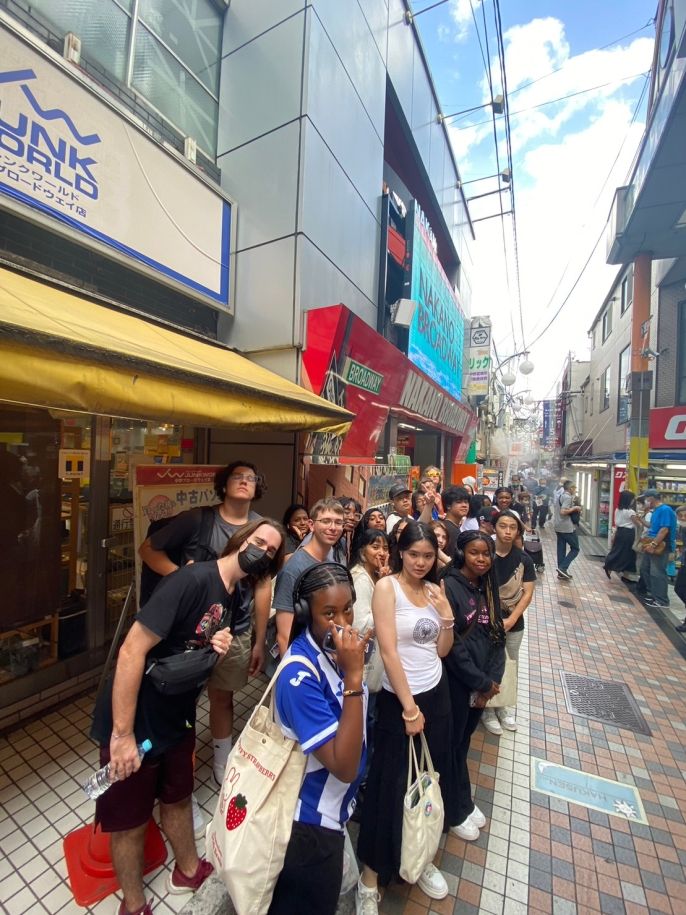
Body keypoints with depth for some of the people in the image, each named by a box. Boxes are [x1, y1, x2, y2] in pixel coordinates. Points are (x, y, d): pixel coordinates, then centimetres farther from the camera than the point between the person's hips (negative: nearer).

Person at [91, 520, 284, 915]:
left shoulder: (235, 596, -2)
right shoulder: (192, 579, -30)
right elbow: (132, 649, -28)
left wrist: (220, 645, -13)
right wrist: (122, 734, -21)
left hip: (178, 717, 7)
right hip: (136, 720, -7)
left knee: (178, 797, 28)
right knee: (130, 818, 17)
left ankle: (188, 870, 52)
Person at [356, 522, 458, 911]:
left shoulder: (434, 590, 2)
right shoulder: (387, 587, -17)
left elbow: (442, 650, 5)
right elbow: (389, 651, -19)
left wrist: (447, 614, -10)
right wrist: (409, 707, -16)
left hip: (437, 693, 6)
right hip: (398, 698, -5)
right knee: (391, 785, 8)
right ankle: (372, 875, 32)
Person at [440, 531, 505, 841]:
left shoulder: (488, 586, 2)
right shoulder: (449, 586, -21)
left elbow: (497, 635, 5)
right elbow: (451, 644, -21)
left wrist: (492, 679, -4)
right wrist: (482, 683, -13)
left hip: (483, 683, 6)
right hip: (456, 682, -6)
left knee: (464, 741, 22)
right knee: (453, 744, 13)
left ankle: (462, 802, 42)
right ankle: (459, 810, 34)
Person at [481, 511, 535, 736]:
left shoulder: (524, 559, -5)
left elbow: (528, 594, -4)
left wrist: (510, 620, -13)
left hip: (515, 622, 3)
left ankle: (507, 705, 39)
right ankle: (488, 709, 27)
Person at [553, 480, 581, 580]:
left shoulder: (558, 495, 13)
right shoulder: (567, 497, -15)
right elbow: (563, 512, -26)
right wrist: (574, 508, -14)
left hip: (558, 526, 9)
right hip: (567, 527, -9)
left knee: (561, 549, 10)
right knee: (575, 549, 2)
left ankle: (561, 572, 13)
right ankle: (563, 568, -7)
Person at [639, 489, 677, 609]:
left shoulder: (665, 510, -18)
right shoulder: (656, 511, 13)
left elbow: (664, 529, -25)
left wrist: (653, 544, -26)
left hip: (660, 548, -10)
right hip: (651, 546, 10)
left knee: (657, 573, -3)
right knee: (645, 569, 17)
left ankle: (661, 600, 9)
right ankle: (655, 594, 28)